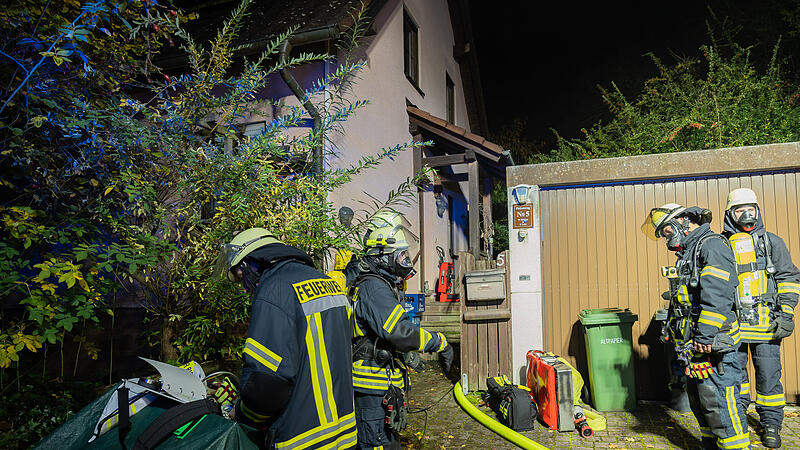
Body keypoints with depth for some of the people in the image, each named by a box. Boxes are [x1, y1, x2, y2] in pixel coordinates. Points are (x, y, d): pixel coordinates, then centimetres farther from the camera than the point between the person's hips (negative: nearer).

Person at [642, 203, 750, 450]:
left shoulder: (712, 244, -8)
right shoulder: (688, 253, 22)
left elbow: (717, 295, -21)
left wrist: (706, 334, -25)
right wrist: (673, 328, 21)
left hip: (712, 343, -10)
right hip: (695, 345, 10)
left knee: (717, 401, -7)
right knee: (699, 401, 16)